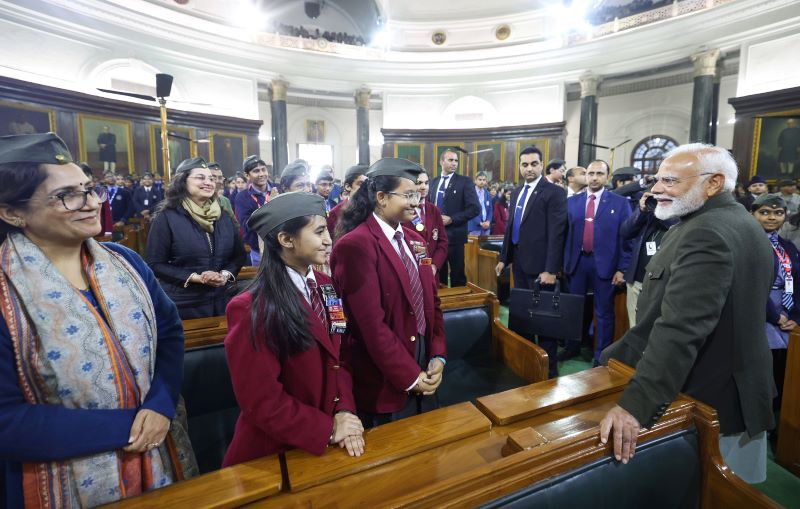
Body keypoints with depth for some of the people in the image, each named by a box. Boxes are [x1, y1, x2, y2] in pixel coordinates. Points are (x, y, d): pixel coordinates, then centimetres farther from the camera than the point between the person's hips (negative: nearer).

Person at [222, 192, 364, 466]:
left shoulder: (326, 287, -3)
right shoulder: (252, 309, -23)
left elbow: (338, 357, 2)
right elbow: (260, 399, -20)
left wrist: (344, 411, -12)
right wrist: (328, 429, -17)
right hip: (274, 450, -5)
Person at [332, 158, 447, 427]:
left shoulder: (415, 241, 7)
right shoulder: (355, 245, -20)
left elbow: (432, 302, 9)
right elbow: (371, 324, -21)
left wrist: (438, 356, -2)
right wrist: (410, 377, -14)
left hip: (423, 366, 7)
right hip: (386, 381, -7)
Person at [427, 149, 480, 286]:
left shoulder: (465, 182, -4)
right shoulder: (434, 182, 12)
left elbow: (475, 208, -12)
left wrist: (451, 219, -17)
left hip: (454, 235, -5)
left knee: (457, 274, 4)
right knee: (438, 272, 13)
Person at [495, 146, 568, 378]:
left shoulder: (554, 192, -10)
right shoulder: (517, 192, 12)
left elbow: (556, 233, -16)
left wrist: (551, 269, -19)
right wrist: (504, 257, 15)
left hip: (539, 263, -7)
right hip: (519, 261, 7)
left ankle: (549, 367, 15)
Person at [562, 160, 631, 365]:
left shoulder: (620, 203, -2)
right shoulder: (572, 201, 6)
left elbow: (626, 237, -4)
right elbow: (566, 234, 5)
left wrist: (622, 269, -8)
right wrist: (563, 261, 3)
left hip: (604, 264, -2)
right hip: (577, 261, 3)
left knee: (604, 312, 8)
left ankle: (601, 356, 22)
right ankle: (572, 347, 31)